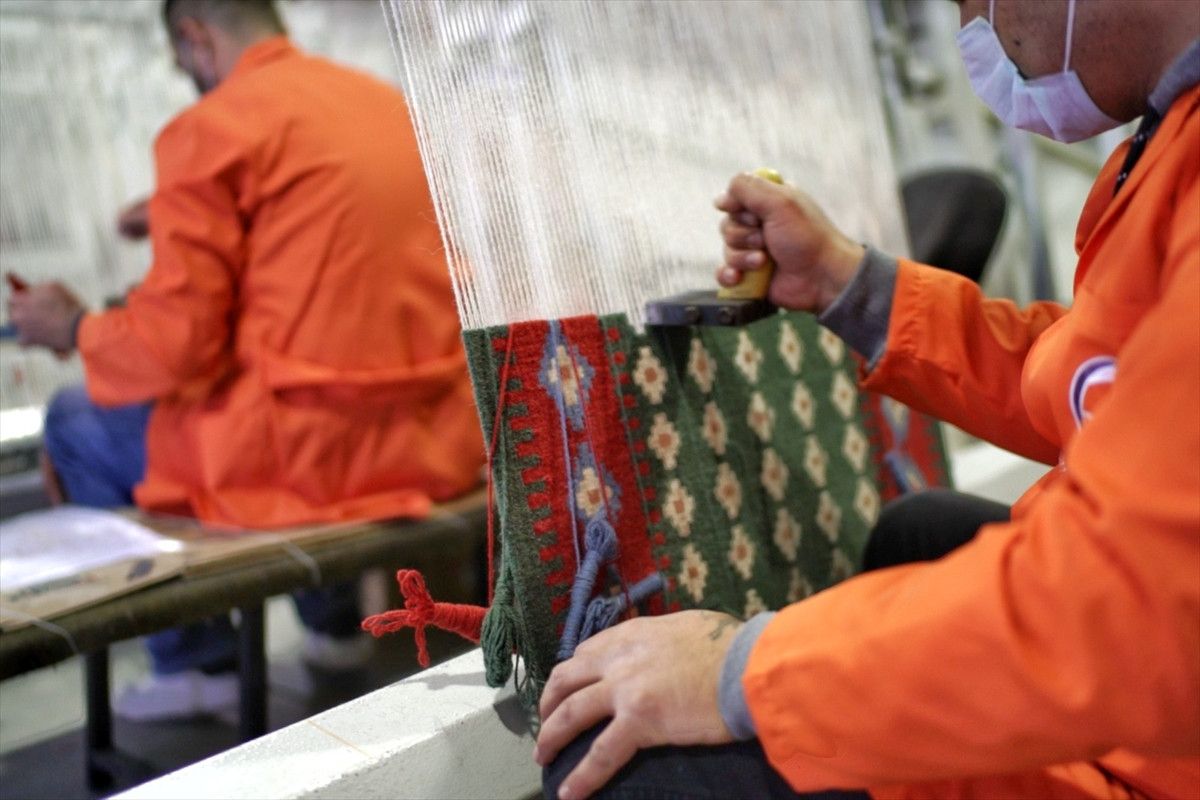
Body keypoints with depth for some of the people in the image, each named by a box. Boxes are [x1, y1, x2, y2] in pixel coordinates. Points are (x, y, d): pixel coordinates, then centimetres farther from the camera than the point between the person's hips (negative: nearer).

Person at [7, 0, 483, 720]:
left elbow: (176, 347, -13)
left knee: (75, 424, 18)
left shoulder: (210, 128, -10)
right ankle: (334, 621, 43)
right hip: (442, 445, 7)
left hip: (311, 451, -7)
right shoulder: (393, 101, 12)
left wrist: (73, 328, 8)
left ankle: (198, 663, 21)